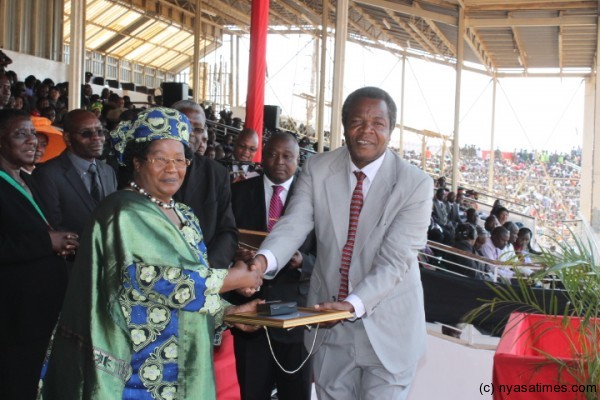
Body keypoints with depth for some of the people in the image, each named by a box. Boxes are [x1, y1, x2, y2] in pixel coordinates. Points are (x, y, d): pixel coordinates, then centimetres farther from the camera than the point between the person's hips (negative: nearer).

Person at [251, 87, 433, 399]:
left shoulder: (416, 184, -15)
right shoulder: (317, 169, -5)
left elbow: (395, 259, -19)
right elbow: (294, 224, -14)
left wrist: (354, 304, -32)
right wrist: (264, 259, -35)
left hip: (387, 327, -2)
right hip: (328, 319, 3)